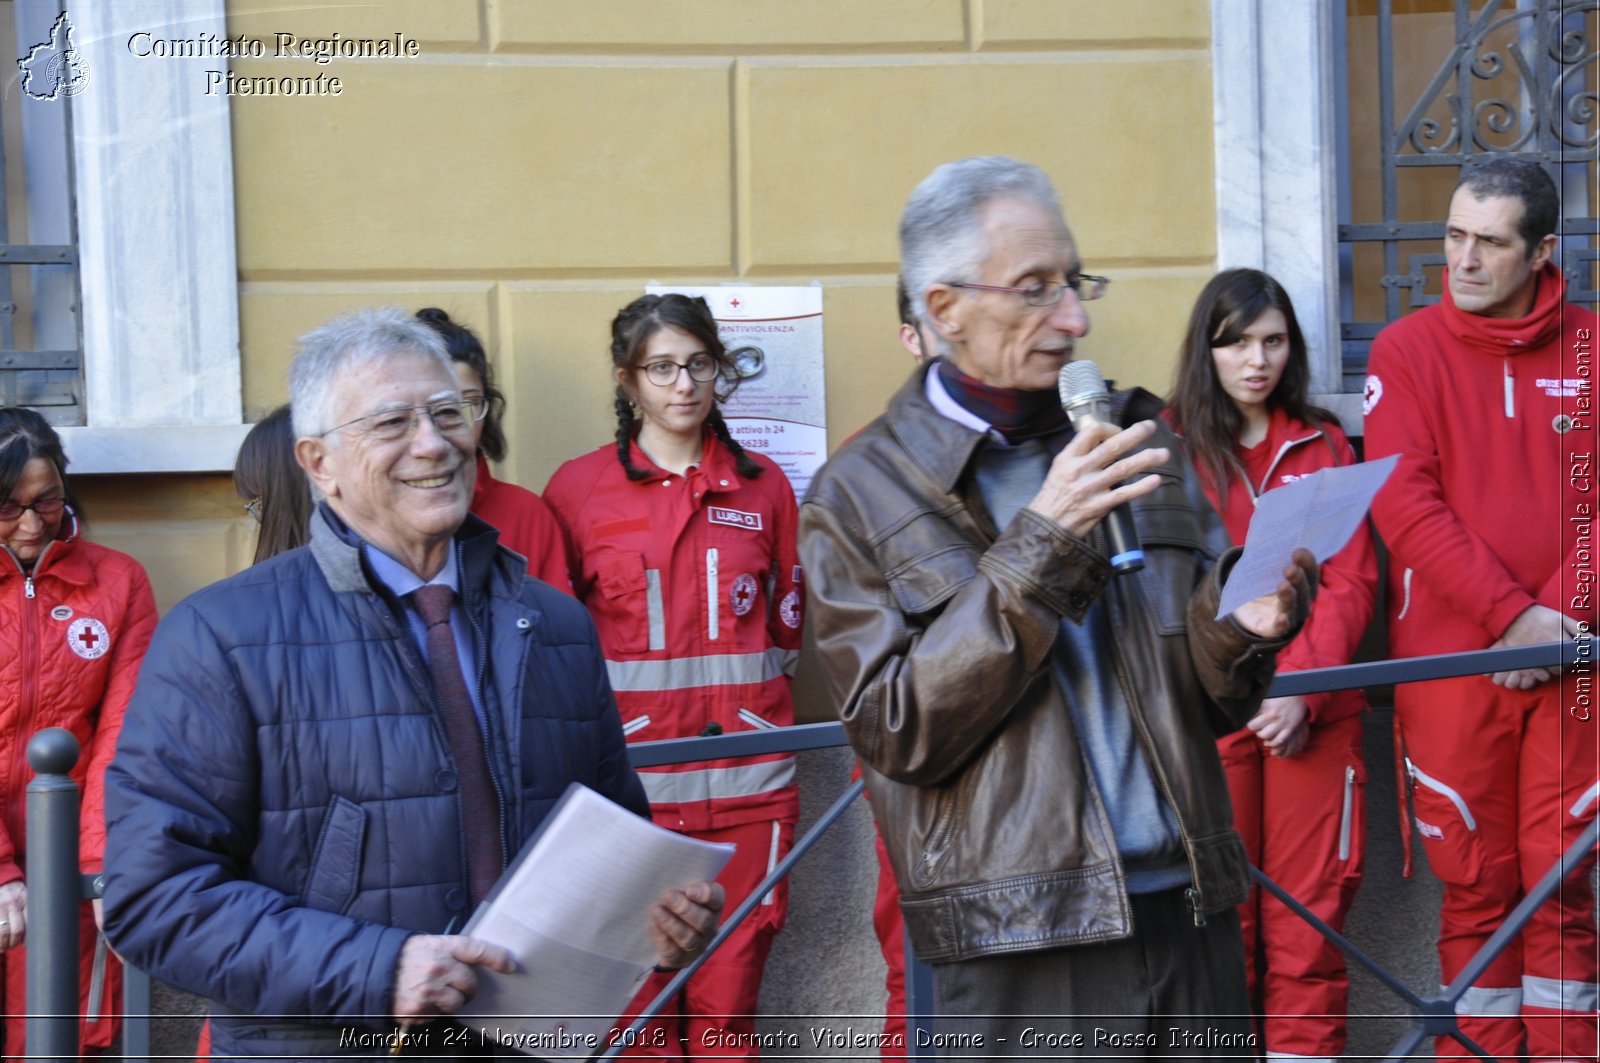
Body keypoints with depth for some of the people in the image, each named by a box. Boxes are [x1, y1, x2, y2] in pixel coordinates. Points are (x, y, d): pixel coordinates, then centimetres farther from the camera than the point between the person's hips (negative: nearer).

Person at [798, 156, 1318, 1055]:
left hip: (1191, 916, 4)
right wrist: (1039, 544, -17)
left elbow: (1208, 707, 15)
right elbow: (898, 729, -12)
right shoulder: (862, 496, -2)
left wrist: (1242, 633, -8)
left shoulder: (1137, 442, 11)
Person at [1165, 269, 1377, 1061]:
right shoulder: (1169, 445, 4)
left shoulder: (1324, 446, 11)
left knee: (1311, 907, 1)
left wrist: (1301, 686, -10)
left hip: (1315, 714, 2)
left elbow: (1351, 580, 4)